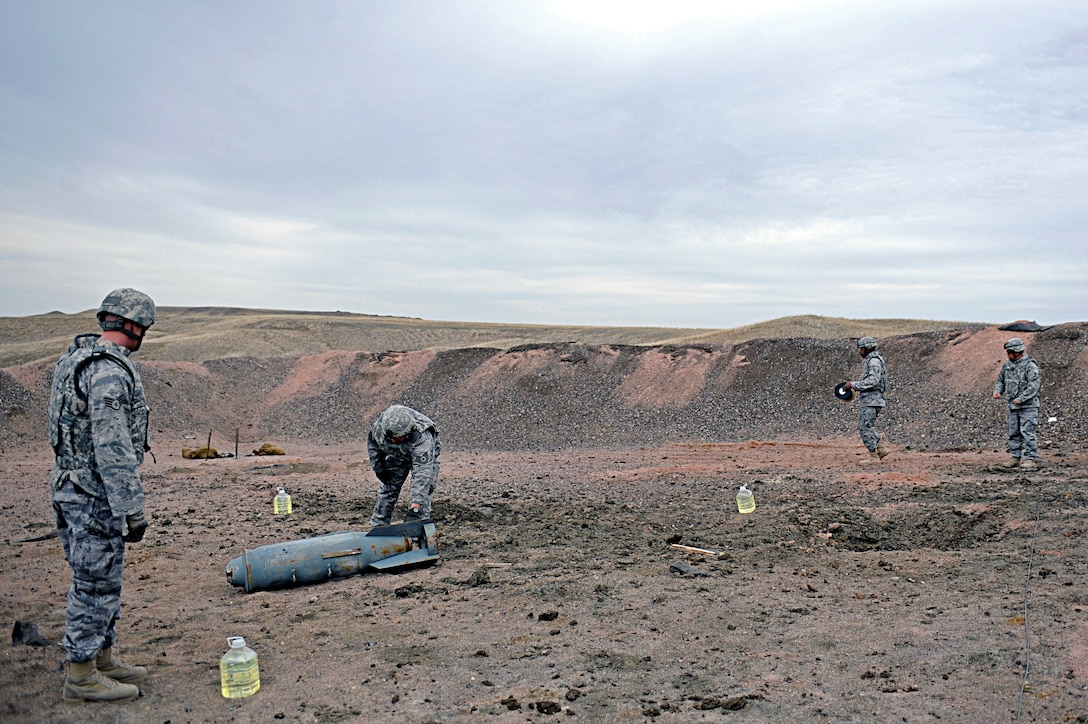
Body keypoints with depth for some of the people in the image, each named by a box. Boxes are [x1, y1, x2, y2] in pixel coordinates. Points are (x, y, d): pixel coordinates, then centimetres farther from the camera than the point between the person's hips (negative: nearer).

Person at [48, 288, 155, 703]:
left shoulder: (77, 358, 11)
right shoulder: (109, 372, -22)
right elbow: (113, 450, -25)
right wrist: (131, 510, -21)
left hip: (74, 487, 10)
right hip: (96, 496, -10)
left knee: (102, 582, 18)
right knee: (94, 586, 1)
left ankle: (103, 660, 30)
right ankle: (81, 678, 13)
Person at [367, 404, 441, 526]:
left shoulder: (423, 438, -46)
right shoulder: (379, 425, -33)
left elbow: (422, 474, -50)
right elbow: (372, 443, -8)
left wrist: (414, 509, -55)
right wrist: (378, 468, -4)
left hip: (424, 457, -4)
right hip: (396, 456, 4)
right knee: (387, 489, 3)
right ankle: (377, 526, 16)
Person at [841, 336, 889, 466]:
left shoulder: (874, 361, -15)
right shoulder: (869, 360, 17)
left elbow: (873, 381, -25)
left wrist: (853, 385, -23)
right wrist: (854, 383, 11)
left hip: (872, 400, -10)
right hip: (868, 399, 10)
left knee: (866, 427, -6)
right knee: (863, 425, 14)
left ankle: (873, 457, -1)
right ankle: (881, 449, 17)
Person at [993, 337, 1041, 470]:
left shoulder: (1030, 365, -12)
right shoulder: (1007, 366, 10)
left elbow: (1034, 385, -19)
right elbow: (1000, 380, 21)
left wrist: (1021, 399, -21)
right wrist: (997, 391, 2)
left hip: (1028, 406, -7)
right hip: (1013, 406, 7)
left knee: (1027, 433, -8)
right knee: (1013, 433, 10)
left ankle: (1030, 459, -3)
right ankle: (1015, 457, 18)